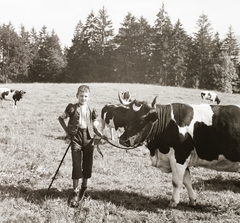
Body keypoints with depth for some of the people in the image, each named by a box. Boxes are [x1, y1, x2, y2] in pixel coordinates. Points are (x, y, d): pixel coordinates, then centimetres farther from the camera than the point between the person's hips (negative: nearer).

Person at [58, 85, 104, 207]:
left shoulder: (91, 111, 8)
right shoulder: (72, 108, 1)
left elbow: (94, 127, 11)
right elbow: (61, 118, 11)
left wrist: (101, 134, -8)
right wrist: (67, 131, 2)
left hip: (88, 138, 3)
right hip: (76, 137, -3)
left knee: (87, 164, 8)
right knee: (76, 165, -7)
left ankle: (83, 188, 28)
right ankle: (75, 193, -1)